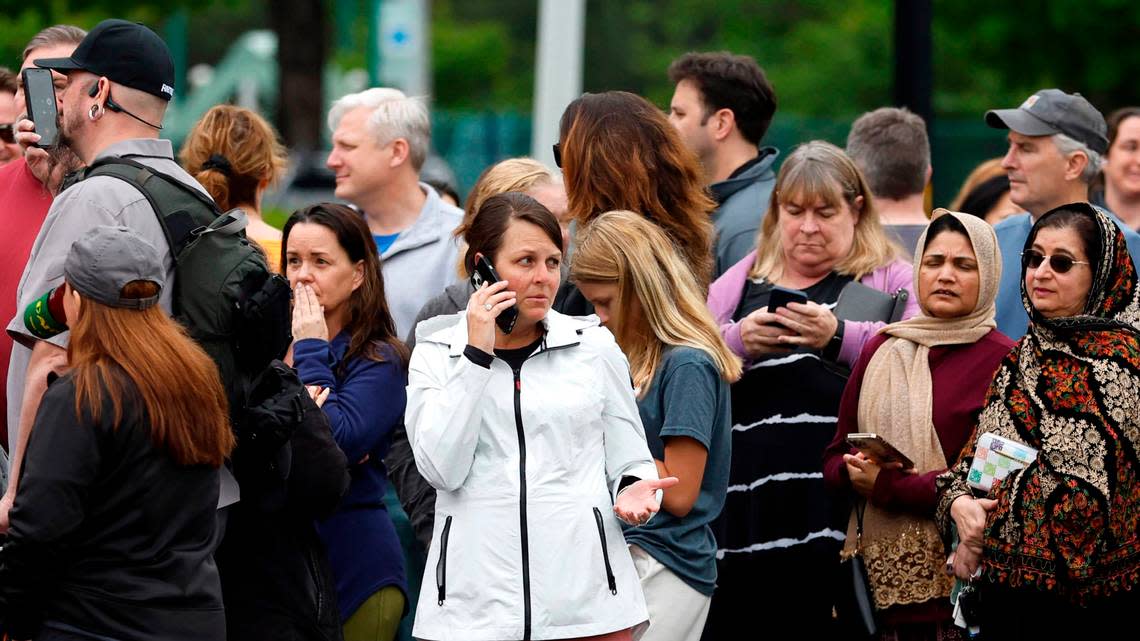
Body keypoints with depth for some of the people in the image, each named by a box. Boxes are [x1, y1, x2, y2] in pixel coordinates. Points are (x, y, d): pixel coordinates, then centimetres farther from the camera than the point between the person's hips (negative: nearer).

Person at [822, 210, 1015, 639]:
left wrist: (888, 486, -15)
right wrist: (854, 472, -10)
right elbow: (835, 458, 14)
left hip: (956, 580, -4)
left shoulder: (1002, 362, -5)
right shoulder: (881, 350, 12)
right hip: (878, 577, 4)